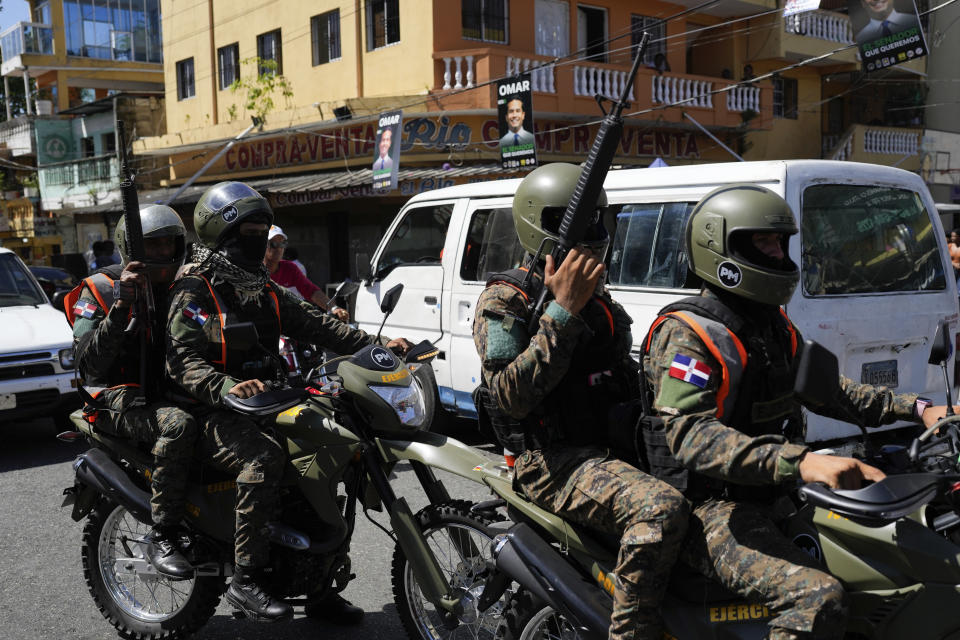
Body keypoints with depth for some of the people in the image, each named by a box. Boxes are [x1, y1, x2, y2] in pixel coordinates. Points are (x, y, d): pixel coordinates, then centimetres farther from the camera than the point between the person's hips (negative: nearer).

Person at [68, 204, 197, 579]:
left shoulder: (176, 288, 15)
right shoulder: (100, 289, -5)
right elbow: (89, 364, -18)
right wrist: (121, 306, -27)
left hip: (166, 391, 7)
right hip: (118, 398, -6)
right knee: (179, 425, -36)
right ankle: (162, 538, -28)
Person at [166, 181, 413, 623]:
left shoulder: (266, 291, 19)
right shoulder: (193, 293, -5)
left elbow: (315, 325, 10)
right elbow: (185, 363, -17)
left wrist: (376, 345, -2)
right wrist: (227, 388, -36)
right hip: (213, 413, -7)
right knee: (264, 456, -34)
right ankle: (245, 580, -25)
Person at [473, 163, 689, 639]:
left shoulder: (598, 297, 20)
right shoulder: (507, 299, -5)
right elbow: (512, 397, -19)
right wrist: (563, 312, -22)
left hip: (614, 446, 8)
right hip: (555, 459, -8)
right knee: (660, 507, -32)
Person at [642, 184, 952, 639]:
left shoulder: (773, 324, 14)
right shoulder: (685, 333, -15)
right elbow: (690, 436, -28)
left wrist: (917, 409, 12)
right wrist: (800, 462, -39)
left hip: (777, 494, 9)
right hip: (713, 506, -9)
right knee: (819, 597, -30)